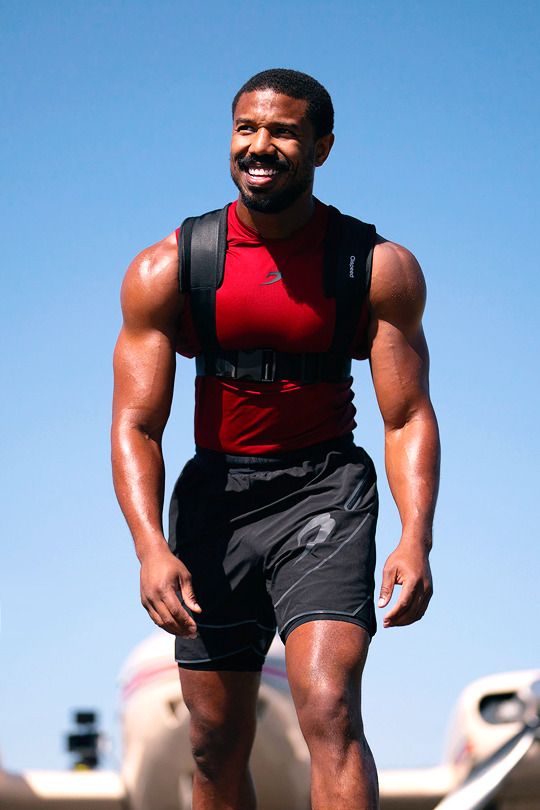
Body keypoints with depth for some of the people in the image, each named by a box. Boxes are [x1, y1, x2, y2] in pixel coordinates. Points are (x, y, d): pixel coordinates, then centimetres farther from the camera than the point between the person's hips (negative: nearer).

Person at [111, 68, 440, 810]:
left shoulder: (381, 269, -5)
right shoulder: (165, 270, -4)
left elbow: (408, 418, -6)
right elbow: (135, 424, -7)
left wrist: (416, 538, -23)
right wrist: (151, 547, -24)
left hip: (324, 491, -2)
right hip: (215, 493, 2)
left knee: (329, 711, -22)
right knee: (217, 746, 8)